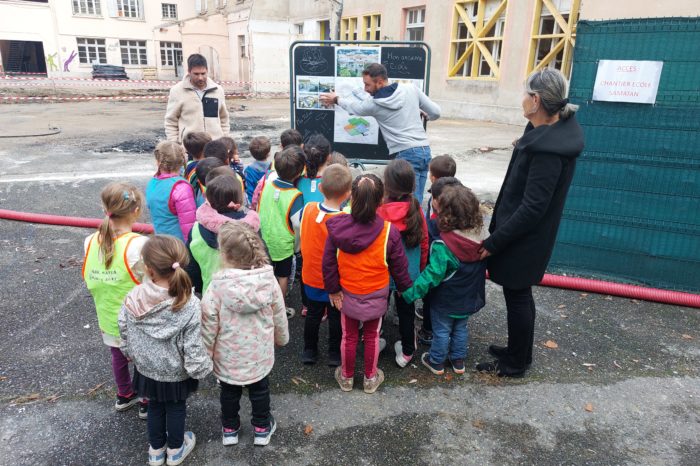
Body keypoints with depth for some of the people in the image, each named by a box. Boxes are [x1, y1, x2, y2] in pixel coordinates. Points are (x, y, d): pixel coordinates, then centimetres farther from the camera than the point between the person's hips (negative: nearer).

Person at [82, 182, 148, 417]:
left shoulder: (91, 242, -9)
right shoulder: (139, 244, -28)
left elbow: (89, 280, 3)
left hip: (108, 318, 6)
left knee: (119, 358, 26)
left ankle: (124, 395, 49)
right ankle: (148, 402, 35)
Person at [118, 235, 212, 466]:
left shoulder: (132, 300, -22)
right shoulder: (189, 305, -31)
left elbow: (125, 335, -6)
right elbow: (193, 348, -24)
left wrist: (132, 354, 14)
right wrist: (202, 368, -5)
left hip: (146, 369, 3)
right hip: (176, 373, -2)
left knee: (154, 407, 27)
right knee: (176, 408, 23)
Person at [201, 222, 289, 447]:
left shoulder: (217, 287, -25)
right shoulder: (269, 280, -18)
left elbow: (209, 325, -16)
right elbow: (279, 316, -5)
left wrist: (205, 354, 0)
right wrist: (282, 338, 14)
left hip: (228, 356, -1)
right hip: (260, 353, 2)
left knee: (229, 392, 24)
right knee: (260, 389, 24)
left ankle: (229, 429, 43)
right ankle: (262, 428, 41)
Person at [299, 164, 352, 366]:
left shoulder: (308, 208, -15)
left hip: (311, 278, 3)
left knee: (313, 315, 23)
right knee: (336, 318, 18)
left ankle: (309, 351, 37)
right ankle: (335, 355, 33)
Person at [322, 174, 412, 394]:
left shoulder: (337, 227, -20)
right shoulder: (389, 231, -23)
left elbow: (328, 263, -11)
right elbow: (399, 266, -10)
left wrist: (333, 289, 2)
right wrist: (405, 288, 8)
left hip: (347, 295, 1)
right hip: (377, 297, -1)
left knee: (349, 337, 22)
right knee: (372, 337, 22)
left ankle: (346, 377, 42)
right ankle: (371, 378, 40)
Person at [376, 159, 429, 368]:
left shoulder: (379, 212, -21)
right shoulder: (417, 211, -12)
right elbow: (424, 242, -2)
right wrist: (420, 268, 14)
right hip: (409, 275, 2)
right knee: (406, 312, 18)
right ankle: (406, 352, 31)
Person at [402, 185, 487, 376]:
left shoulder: (443, 246, -32)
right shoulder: (478, 239, -13)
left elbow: (431, 275, -29)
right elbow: (482, 268, 3)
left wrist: (410, 293, -20)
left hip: (445, 301, -5)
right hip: (469, 299, 5)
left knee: (441, 331, 16)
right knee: (460, 329, 25)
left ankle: (436, 362, 35)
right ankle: (458, 360, 41)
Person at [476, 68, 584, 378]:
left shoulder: (548, 149, -28)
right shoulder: (557, 130, 3)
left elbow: (532, 208, -25)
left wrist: (494, 241, -20)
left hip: (523, 238, -10)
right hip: (526, 234, 10)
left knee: (517, 296, 8)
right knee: (520, 295, 22)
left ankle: (515, 364, 28)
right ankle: (520, 352, 41)